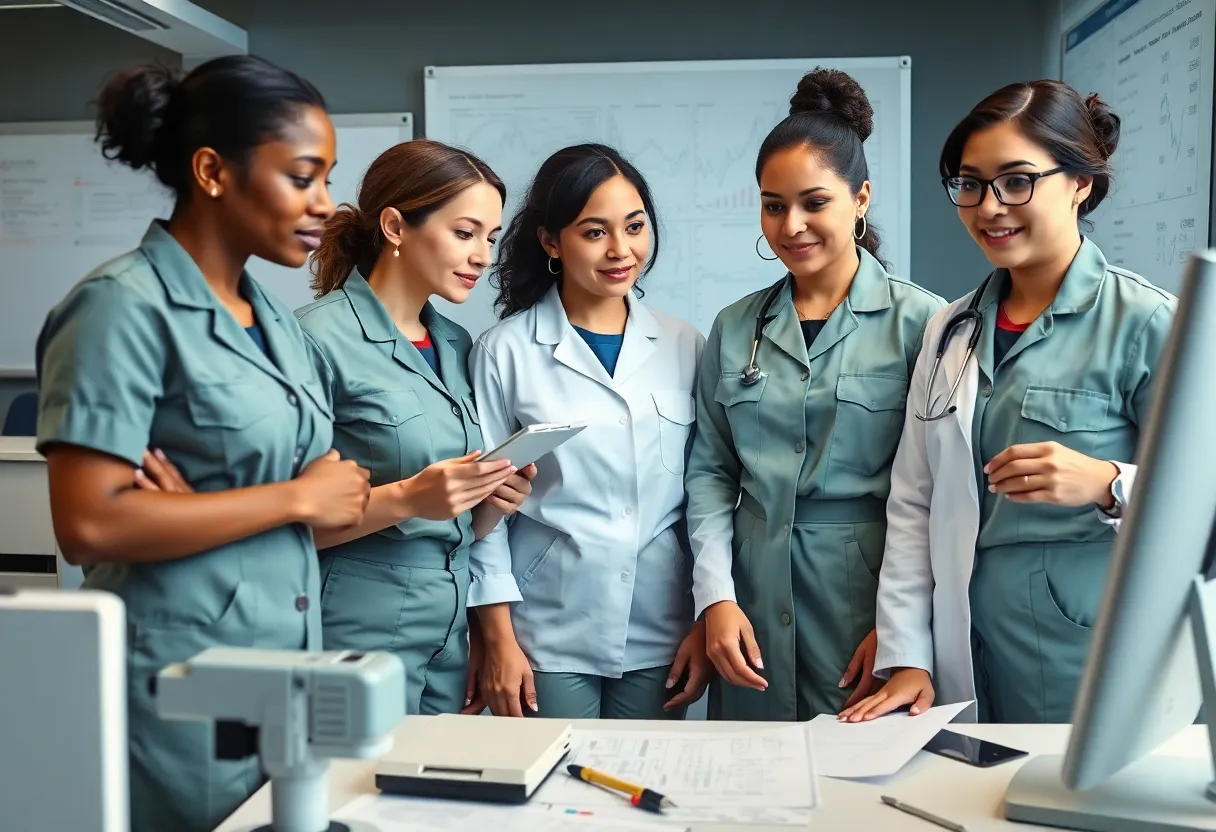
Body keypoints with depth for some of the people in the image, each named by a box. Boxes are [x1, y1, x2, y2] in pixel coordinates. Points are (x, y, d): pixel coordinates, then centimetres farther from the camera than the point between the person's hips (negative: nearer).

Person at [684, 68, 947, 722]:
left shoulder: (919, 322, -5)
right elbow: (710, 472, 8)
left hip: (868, 602, -3)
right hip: (755, 615, 4)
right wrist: (716, 596, -2)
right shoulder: (734, 330, 8)